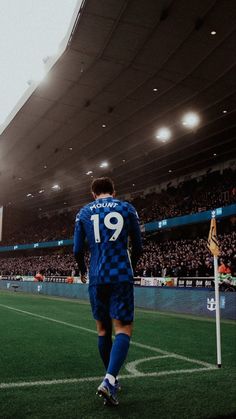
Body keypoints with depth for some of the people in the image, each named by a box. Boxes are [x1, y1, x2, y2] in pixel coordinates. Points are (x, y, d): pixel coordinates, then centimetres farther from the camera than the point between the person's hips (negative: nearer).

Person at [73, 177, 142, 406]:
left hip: (97, 278, 2)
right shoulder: (127, 208, 7)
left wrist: (83, 271, 26)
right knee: (123, 329, -1)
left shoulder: (84, 213, 9)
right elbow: (138, 247, 8)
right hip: (122, 276, -2)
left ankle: (111, 379, 24)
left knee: (103, 330, 14)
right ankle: (109, 380, -18)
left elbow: (78, 250, 7)